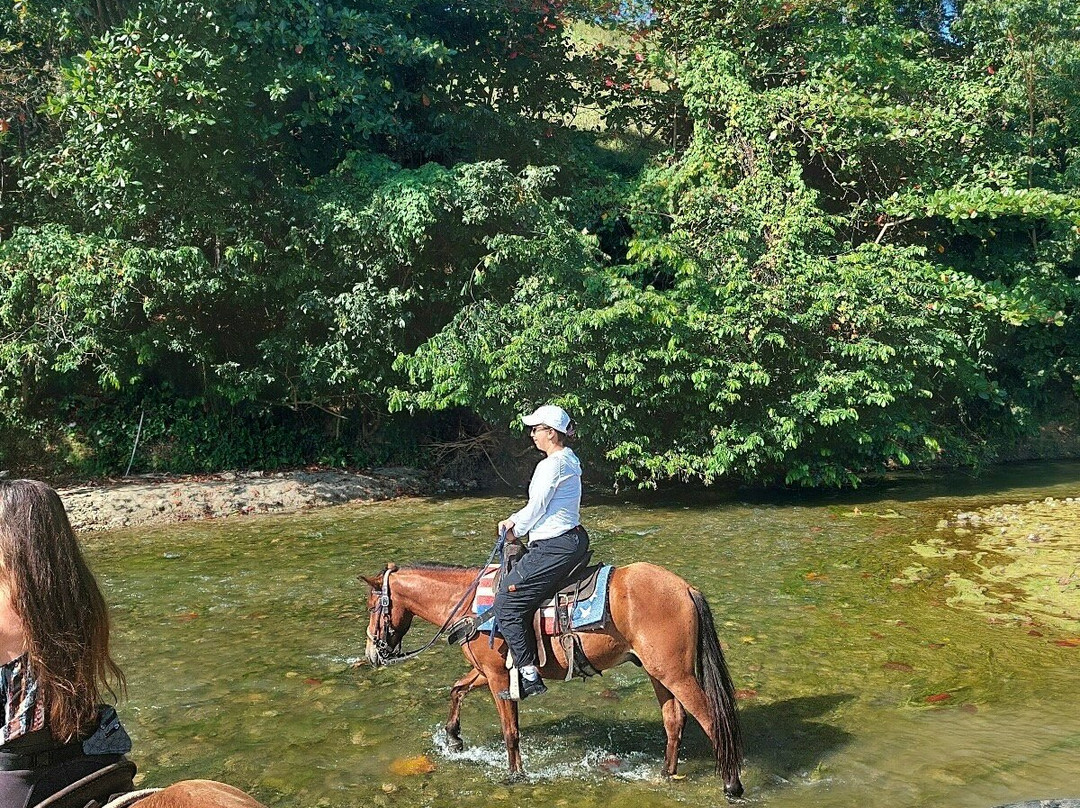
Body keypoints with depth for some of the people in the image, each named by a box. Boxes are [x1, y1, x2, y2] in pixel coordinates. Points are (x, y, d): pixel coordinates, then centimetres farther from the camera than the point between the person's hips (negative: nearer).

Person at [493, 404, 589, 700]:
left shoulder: (552, 465, -17)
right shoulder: (570, 460, 14)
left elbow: (536, 508, -13)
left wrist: (516, 530, 4)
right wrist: (514, 521, 13)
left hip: (554, 547, -11)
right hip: (573, 539, 11)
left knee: (506, 603, -8)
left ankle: (528, 675, -8)